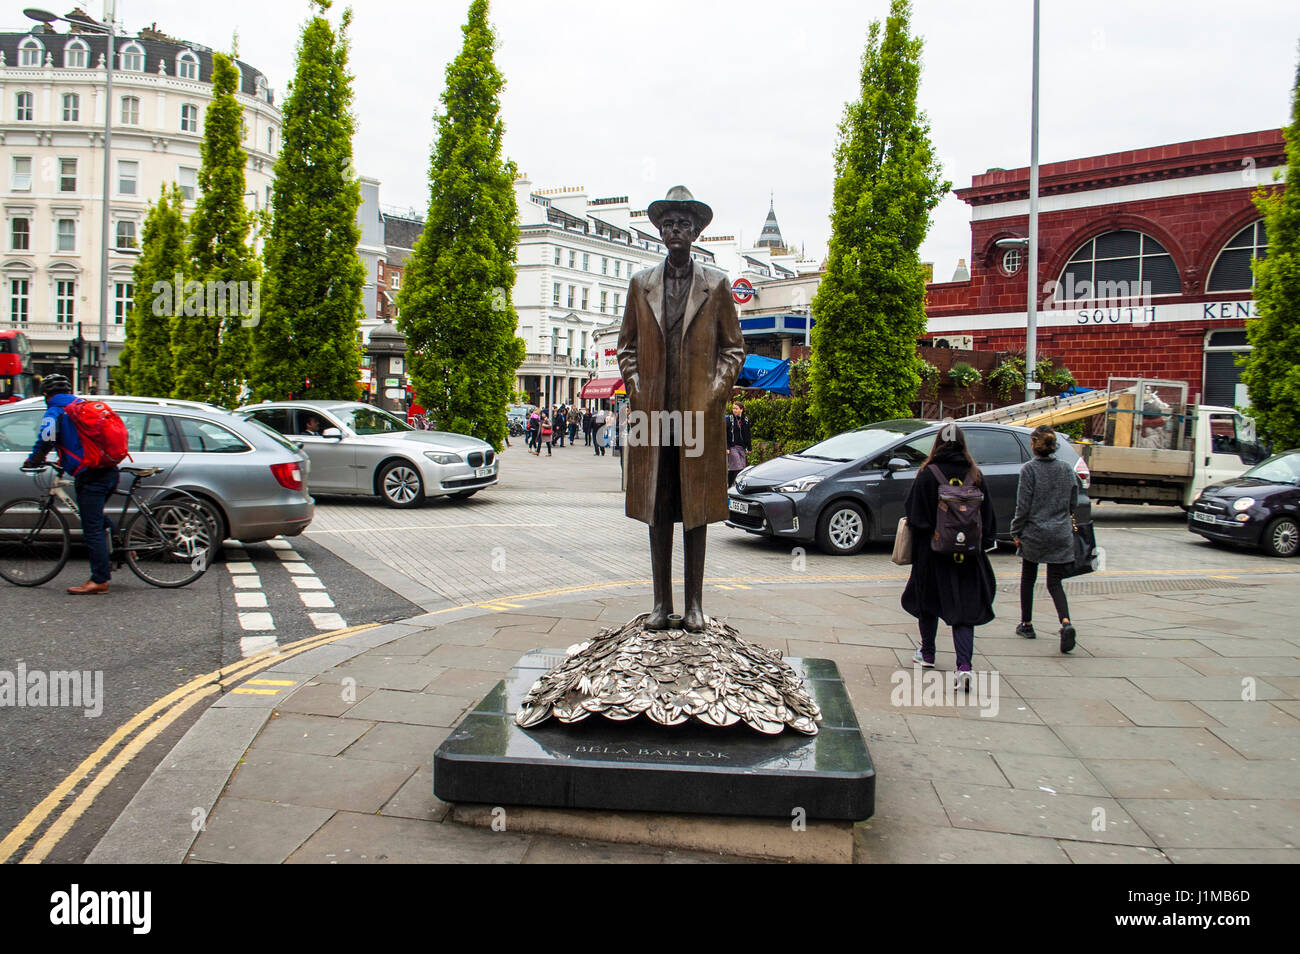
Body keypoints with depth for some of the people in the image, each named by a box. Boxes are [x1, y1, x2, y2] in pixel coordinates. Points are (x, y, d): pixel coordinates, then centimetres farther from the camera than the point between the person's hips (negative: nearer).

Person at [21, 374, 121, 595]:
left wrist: (31, 463, 7)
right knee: (96, 518, 27)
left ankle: (99, 581, -3)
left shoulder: (54, 413, -1)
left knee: (92, 528, -4)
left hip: (90, 477, -7)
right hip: (110, 473, 7)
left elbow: (45, 443, -11)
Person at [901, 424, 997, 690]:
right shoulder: (975, 475, -1)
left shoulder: (927, 475, -10)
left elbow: (914, 514, -7)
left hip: (933, 549, -2)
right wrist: (985, 542, 13)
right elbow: (988, 514, 4)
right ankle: (964, 665, -11)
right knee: (964, 607, 3)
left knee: (928, 601, 17)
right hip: (967, 554, 2)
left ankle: (927, 654, 30)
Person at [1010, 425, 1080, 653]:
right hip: (1061, 535, 3)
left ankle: (1027, 624, 23)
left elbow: (1023, 506, -9)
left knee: (1028, 579, 15)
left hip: (1034, 533, -3)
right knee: (1055, 583, 4)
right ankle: (1066, 623, -18)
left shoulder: (1029, 469, -9)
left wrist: (1016, 532, 0)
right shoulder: (1067, 469, 4)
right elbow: (1072, 503, 11)